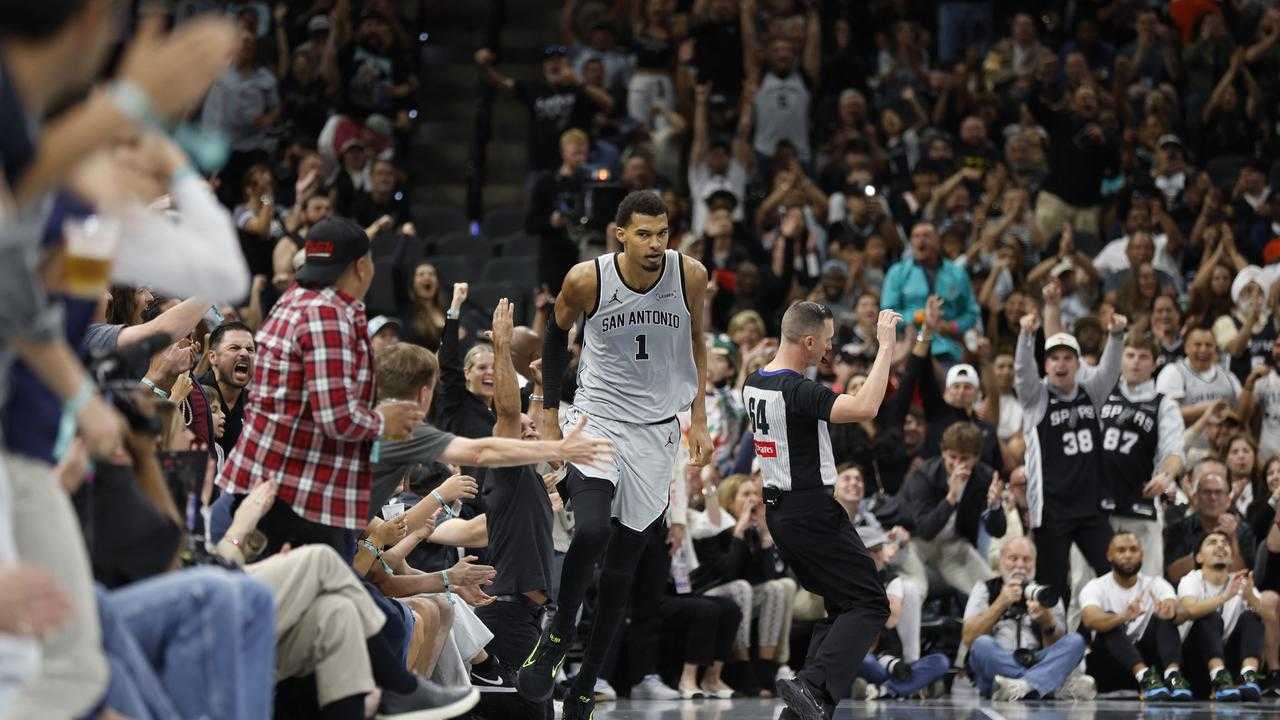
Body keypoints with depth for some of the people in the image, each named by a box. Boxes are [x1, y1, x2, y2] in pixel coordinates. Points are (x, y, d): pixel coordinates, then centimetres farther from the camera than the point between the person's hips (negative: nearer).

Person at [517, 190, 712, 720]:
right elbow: (557, 333, 8)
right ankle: (557, 636, -4)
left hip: (656, 430, 2)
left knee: (622, 567, 4)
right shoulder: (587, 280, -12)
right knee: (591, 532, -28)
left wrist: (698, 420, 8)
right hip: (596, 418, -2)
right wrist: (550, 412, 9)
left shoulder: (690, 275, -7)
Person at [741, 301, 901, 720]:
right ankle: (812, 686, -22)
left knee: (839, 606, 17)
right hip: (811, 511, -9)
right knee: (870, 606, -6)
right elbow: (864, 408, -35)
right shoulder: (798, 391, -22)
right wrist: (886, 347, -27)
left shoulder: (754, 383, 7)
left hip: (777, 510, 9)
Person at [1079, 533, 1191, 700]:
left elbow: (1180, 613, -19)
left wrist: (1171, 610, -46)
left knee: (1164, 619, -22)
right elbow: (1090, 620, -27)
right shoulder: (1096, 587, -4)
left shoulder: (1155, 584, 3)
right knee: (1111, 621, -30)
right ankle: (1145, 677, -53)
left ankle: (1172, 675, -47)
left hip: (1145, 658, 2)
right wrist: (1124, 617, -49)